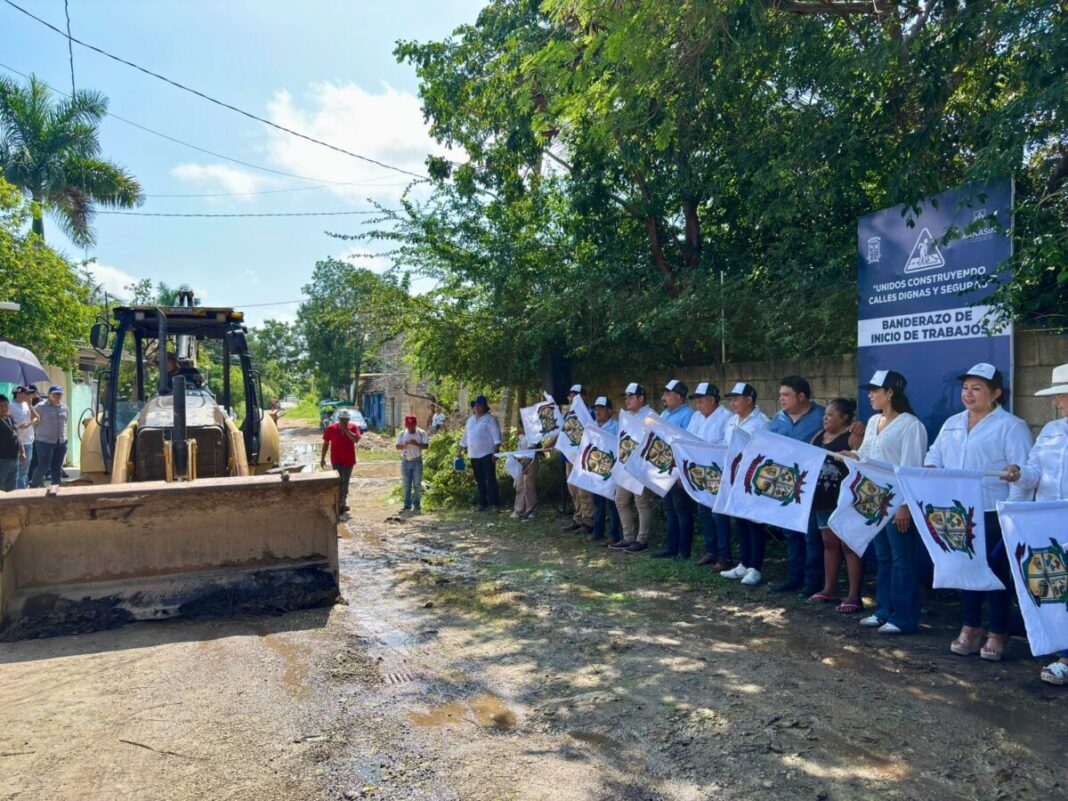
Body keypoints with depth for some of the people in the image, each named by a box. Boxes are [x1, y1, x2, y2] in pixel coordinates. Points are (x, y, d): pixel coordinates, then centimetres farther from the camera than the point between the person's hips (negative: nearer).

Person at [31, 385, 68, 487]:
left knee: (57, 467, 11)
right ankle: (34, 486, 12)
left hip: (61, 442, 5)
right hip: (45, 442, -5)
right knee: (43, 466, -6)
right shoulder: (41, 406, -8)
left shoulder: (64, 407, 9)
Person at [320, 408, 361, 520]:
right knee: (339, 482, -13)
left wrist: (346, 430, -22)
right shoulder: (331, 428, -5)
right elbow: (326, 444, 3)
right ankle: (341, 509, -14)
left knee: (345, 483, 16)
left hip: (349, 460, 3)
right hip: (337, 460, -3)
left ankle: (343, 503, 32)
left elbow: (356, 439, -19)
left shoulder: (353, 427, -3)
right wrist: (322, 458, 3)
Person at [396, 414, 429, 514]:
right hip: (405, 461, 2)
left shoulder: (421, 433, -1)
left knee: (417, 484, 0)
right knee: (407, 485, 5)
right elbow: (397, 446, 1)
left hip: (417, 461, -2)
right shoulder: (402, 434, 5)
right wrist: (405, 445, -20)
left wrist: (417, 444, -23)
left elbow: (426, 446, -6)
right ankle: (407, 505, 10)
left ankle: (416, 505, 6)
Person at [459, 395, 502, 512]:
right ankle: (483, 503, 14)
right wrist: (460, 451, 19)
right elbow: (465, 437, 22)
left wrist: (496, 451, -19)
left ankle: (495, 503, -8)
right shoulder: (470, 420, 17)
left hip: (487, 454, -6)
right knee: (479, 481, 9)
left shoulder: (490, 419, -3)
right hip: (474, 455, 6)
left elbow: (496, 437, -10)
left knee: (490, 479, -8)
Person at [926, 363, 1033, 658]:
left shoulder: (1011, 426, -6)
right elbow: (935, 455, 17)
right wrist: (930, 471, -2)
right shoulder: (952, 424, 13)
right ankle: (971, 628, 26)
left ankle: (998, 634, 16)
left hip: (994, 514, -6)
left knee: (995, 572, 4)